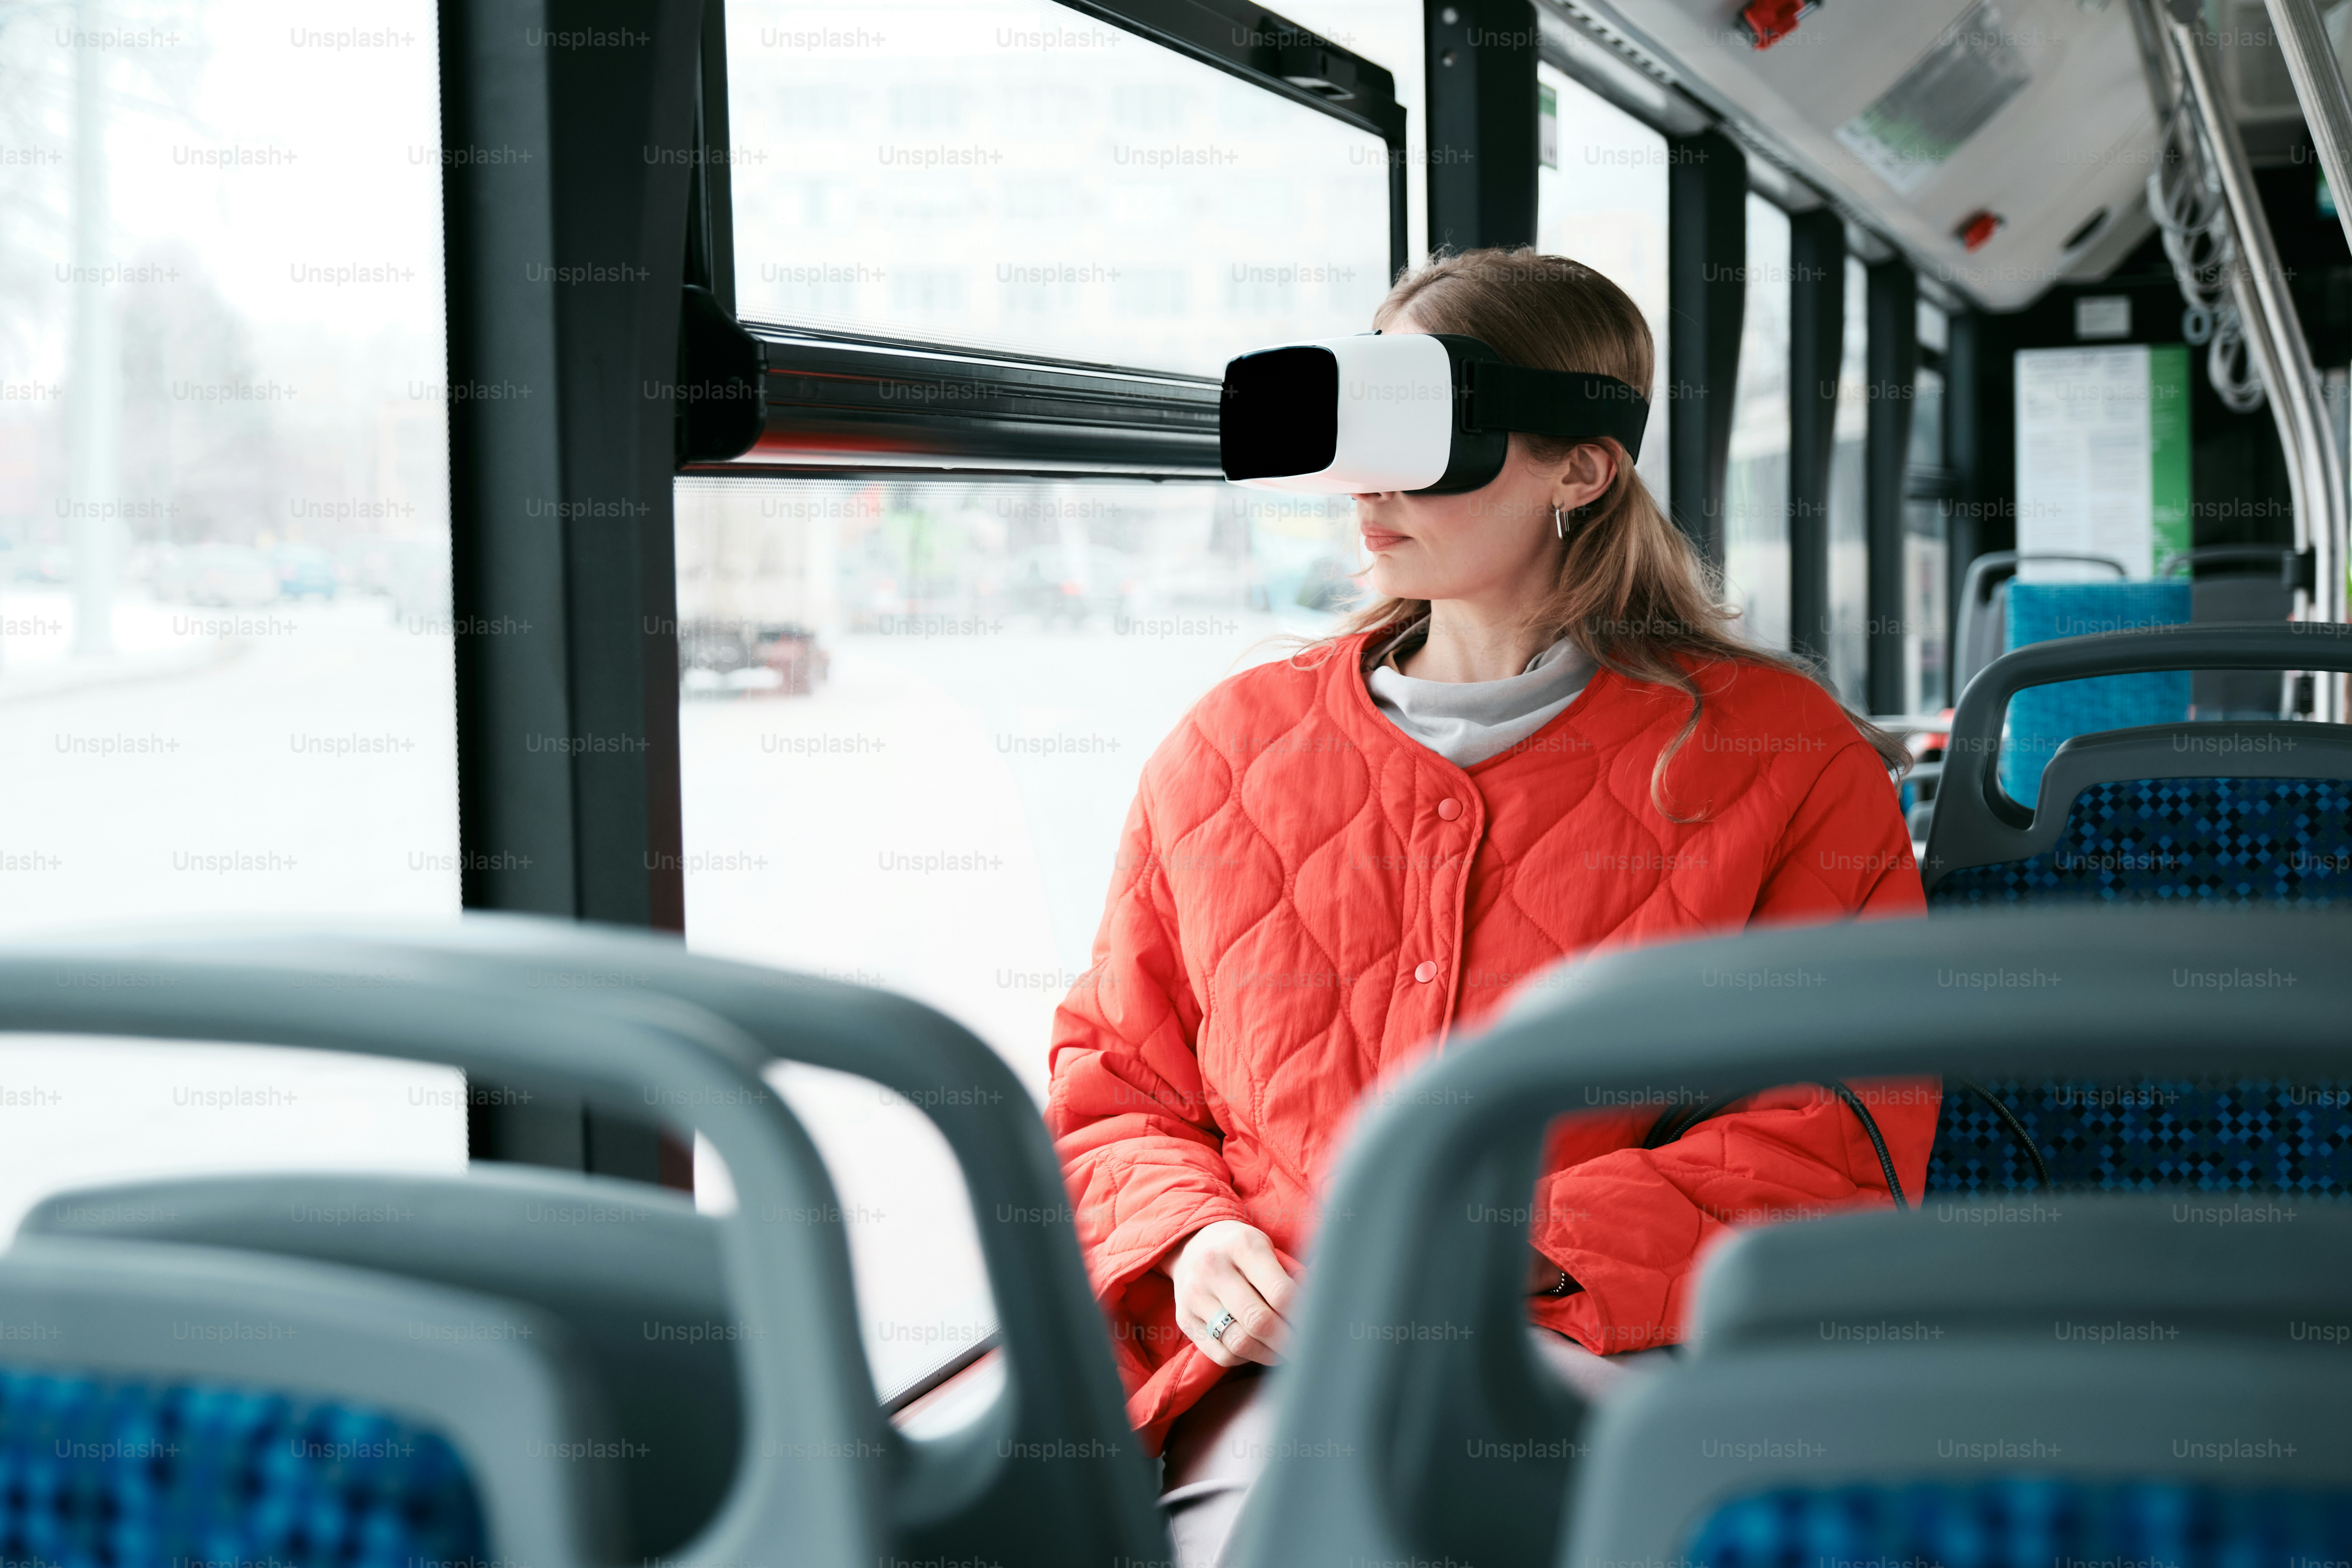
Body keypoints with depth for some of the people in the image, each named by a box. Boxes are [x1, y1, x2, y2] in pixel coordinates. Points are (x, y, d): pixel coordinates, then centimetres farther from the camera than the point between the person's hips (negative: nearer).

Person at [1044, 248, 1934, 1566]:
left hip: (1601, 1356, -1)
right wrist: (1188, 1235, -1)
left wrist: (1527, 1252, -11)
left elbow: (1843, 1134, 1)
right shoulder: (1231, 750, 17)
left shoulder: (1779, 757, 8)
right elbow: (1110, 1087, 22)